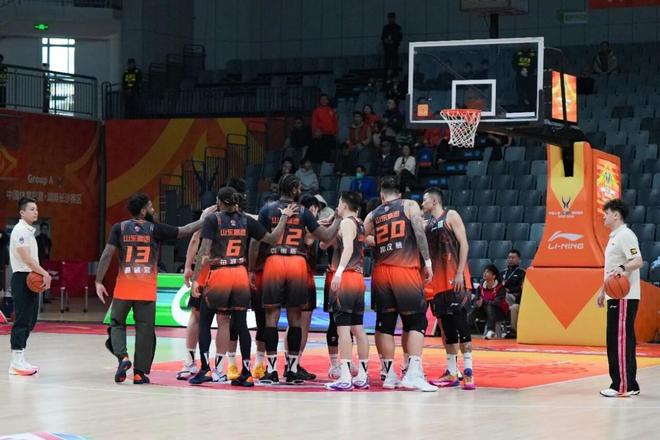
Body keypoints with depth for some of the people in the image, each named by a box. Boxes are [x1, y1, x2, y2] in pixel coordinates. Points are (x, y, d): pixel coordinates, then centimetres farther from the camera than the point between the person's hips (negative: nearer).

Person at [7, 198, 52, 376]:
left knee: (29, 321, 11)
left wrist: (42, 274, 8)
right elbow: (25, 258, -21)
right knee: (22, 320, -10)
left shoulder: (29, 231, 18)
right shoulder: (20, 231, -13)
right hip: (22, 279, -10)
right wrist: (44, 273, -21)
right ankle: (16, 362, -9)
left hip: (32, 279, 10)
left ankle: (19, 360, 16)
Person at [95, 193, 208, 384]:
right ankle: (139, 372, 6)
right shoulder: (155, 229, 2)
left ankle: (122, 357, -10)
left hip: (124, 288, 1)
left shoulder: (119, 228, 3)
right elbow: (184, 231, 7)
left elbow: (107, 254, -4)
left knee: (117, 324, 13)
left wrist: (99, 282, -1)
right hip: (147, 289, -1)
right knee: (144, 330, 6)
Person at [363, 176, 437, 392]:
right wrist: (428, 261, -5)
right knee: (415, 322, 1)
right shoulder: (410, 205, 5)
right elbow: (419, 233, -7)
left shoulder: (373, 215, 13)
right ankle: (413, 374, -13)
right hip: (406, 271, -3)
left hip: (381, 272, 3)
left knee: (385, 323, 8)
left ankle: (389, 375, 10)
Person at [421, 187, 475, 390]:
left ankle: (468, 371, -13)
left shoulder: (451, 216, -2)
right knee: (445, 325, 6)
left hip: (454, 278, -7)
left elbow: (464, 244, -10)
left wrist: (459, 273, -18)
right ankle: (451, 373, 9)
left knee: (459, 321, -12)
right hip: (437, 280, 7)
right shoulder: (427, 224, 18)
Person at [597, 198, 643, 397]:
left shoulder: (625, 235, -11)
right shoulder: (614, 237, 20)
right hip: (615, 296, 10)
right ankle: (628, 385, 13)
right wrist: (603, 291, 28)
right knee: (615, 341, 10)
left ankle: (624, 386, -10)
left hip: (624, 297, -10)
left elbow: (638, 261, -22)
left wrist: (622, 268, -39)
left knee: (622, 340, -10)